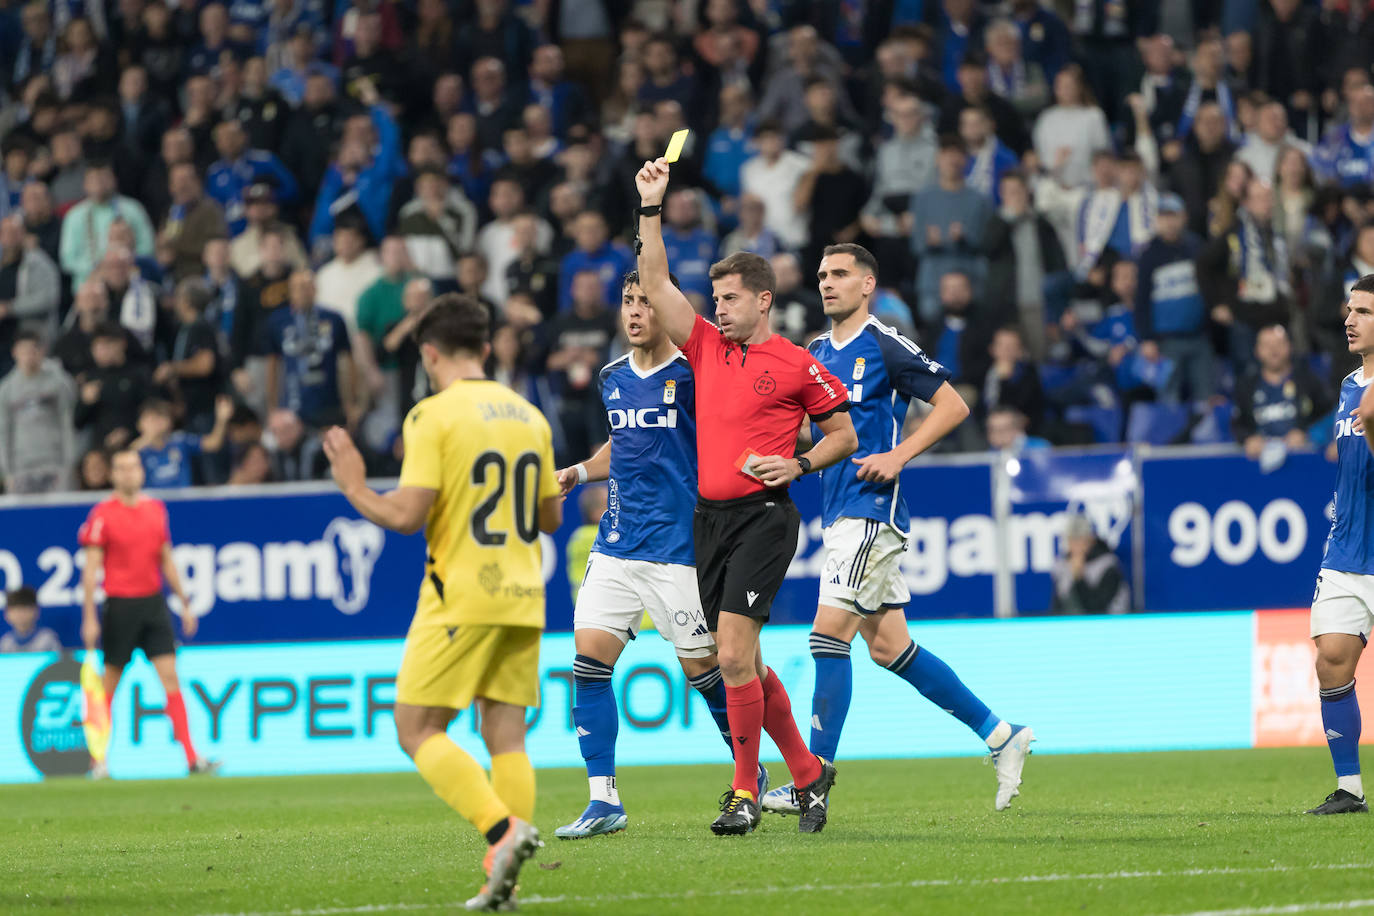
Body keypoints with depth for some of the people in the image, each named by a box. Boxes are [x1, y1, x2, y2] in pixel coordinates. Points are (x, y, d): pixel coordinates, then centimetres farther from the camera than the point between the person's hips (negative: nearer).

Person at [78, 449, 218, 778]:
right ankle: (99, 759, 12)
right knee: (109, 684, 2)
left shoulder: (156, 509, 10)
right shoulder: (103, 514, -5)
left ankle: (192, 757, -8)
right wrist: (89, 618, -10)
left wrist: (184, 603, 18)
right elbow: (91, 568, -6)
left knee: (171, 677, -4)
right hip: (120, 603, -4)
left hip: (153, 603, 4)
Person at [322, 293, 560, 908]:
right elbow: (549, 517, 18)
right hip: (521, 599, 6)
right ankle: (503, 880, -3)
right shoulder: (529, 417, 12)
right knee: (506, 734, 6)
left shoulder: (434, 416, -9)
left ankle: (504, 829, -18)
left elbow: (407, 515, -16)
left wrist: (353, 488, 1)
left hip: (460, 597, -6)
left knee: (417, 729, 0)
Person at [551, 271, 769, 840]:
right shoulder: (613, 379, 12)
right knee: (589, 657, -7)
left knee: (701, 667, 1)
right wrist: (581, 472, 13)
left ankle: (751, 774, 25)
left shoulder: (694, 373, -8)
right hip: (617, 545, 5)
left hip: (679, 545, -5)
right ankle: (603, 801, -4)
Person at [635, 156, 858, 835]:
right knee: (740, 661, 8)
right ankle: (807, 773, 21)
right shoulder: (707, 347, 12)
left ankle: (746, 791, -10)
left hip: (763, 517, -6)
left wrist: (798, 465, -10)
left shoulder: (796, 365, -2)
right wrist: (651, 207, 3)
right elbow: (656, 285, 9)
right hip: (710, 517, 6)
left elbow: (844, 433, 6)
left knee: (735, 653, -16)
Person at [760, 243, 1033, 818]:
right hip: (840, 513, 9)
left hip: (872, 508, -9)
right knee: (888, 646, 9)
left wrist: (898, 456, -17)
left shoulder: (886, 347, -7)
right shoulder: (816, 353, 15)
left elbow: (953, 405, -8)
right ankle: (1000, 734, 19)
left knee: (829, 633, -13)